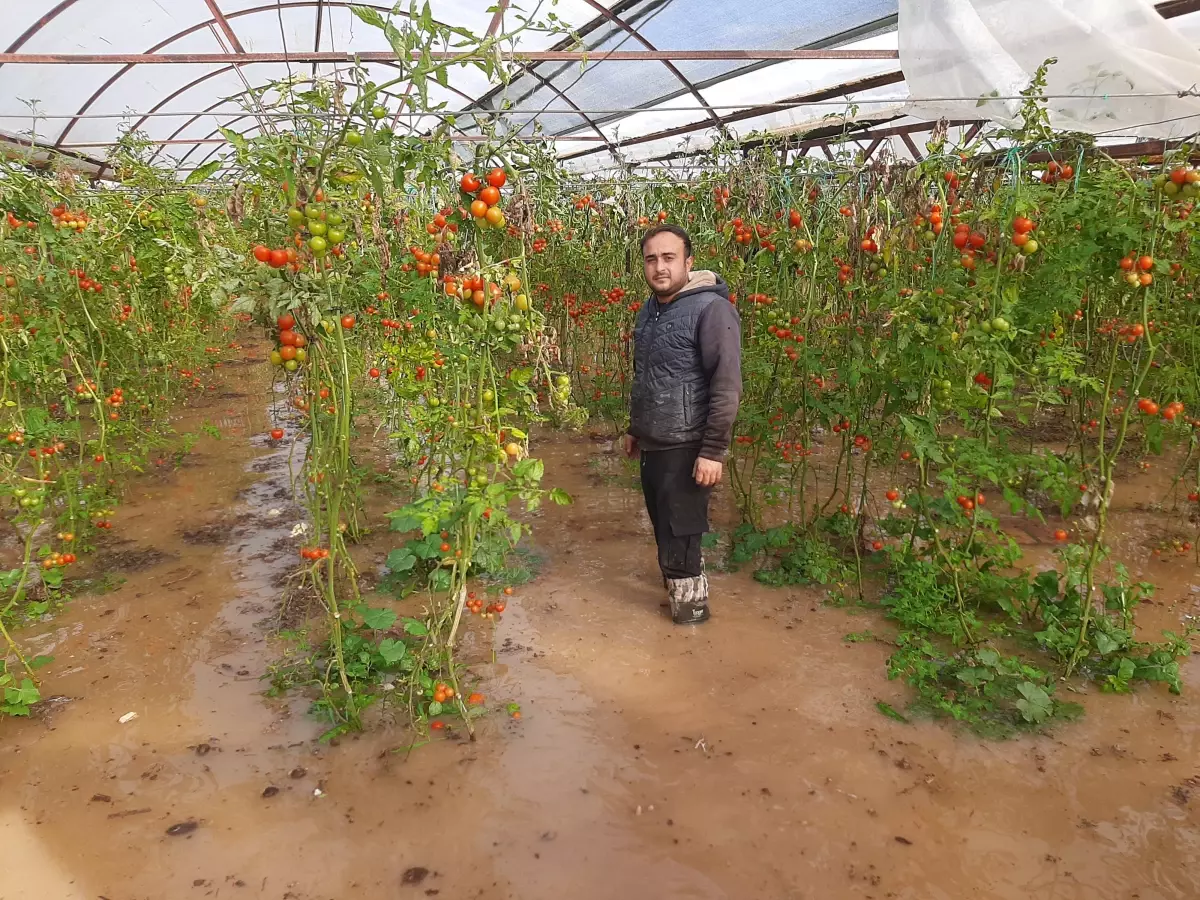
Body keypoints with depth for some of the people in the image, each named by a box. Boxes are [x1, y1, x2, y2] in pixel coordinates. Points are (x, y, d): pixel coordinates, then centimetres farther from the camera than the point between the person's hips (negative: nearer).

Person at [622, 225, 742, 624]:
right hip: (653, 447, 8)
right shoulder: (649, 312, 10)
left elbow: (727, 386, -19)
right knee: (665, 530, 18)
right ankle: (677, 593, 36)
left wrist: (713, 451, -22)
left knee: (679, 539, -1)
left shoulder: (711, 310, -16)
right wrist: (635, 429, 24)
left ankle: (690, 610, 19)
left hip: (687, 450, -8)